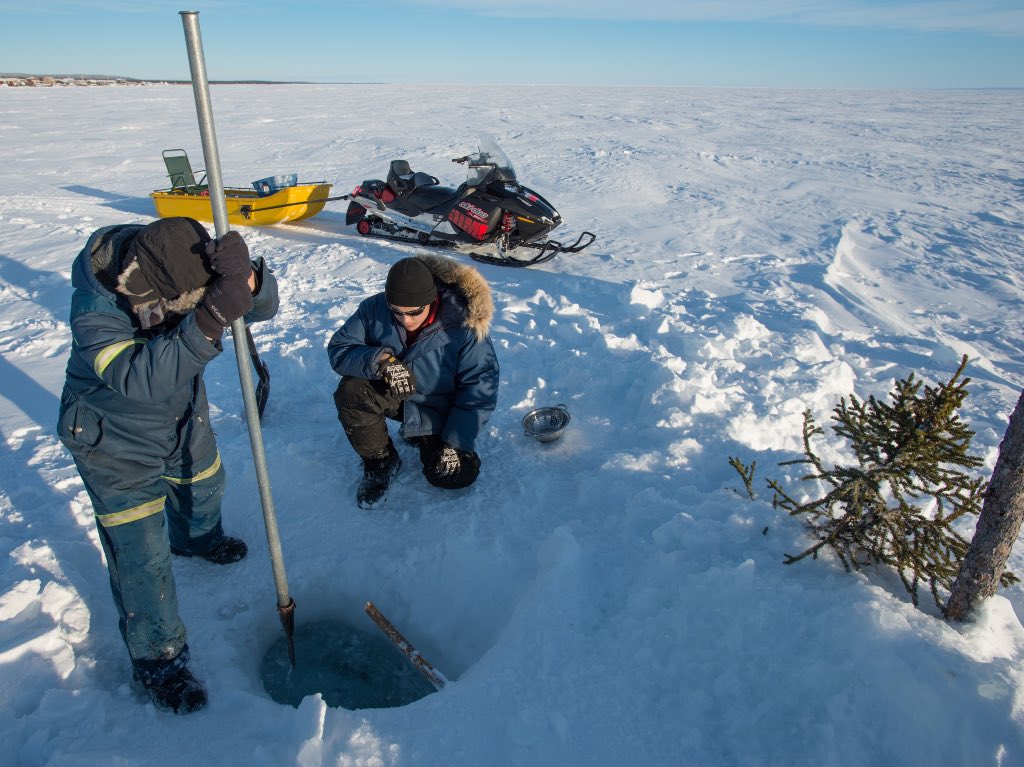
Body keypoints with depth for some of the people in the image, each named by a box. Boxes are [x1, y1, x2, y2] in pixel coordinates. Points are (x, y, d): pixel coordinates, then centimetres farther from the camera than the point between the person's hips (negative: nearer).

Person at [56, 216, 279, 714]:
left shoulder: (181, 271, -20)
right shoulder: (95, 312, -36)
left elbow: (263, 305, -24)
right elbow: (140, 377, -51)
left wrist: (246, 279, -49)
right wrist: (212, 319, -63)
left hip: (183, 418, 6)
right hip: (114, 441, -5)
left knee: (203, 486, 29)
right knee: (140, 554, -1)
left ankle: (196, 539, 64)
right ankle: (156, 658, 19)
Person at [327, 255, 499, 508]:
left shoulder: (463, 325, -27)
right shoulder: (374, 309, -19)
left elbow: (480, 387, -22)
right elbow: (339, 348, -17)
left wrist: (457, 442, -24)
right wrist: (381, 361, -38)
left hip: (439, 409, -1)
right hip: (390, 393, 2)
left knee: (457, 475, -15)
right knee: (350, 391, -29)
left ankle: (425, 439, 20)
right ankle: (380, 463, -4)